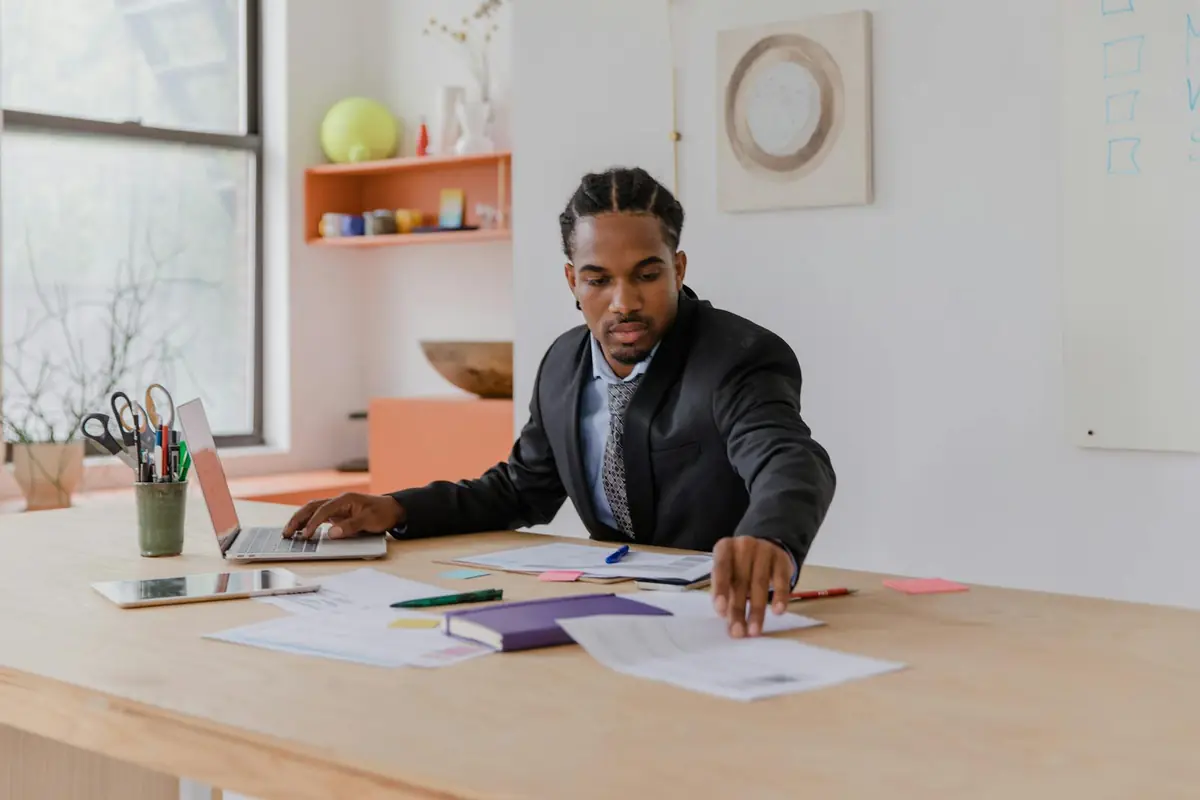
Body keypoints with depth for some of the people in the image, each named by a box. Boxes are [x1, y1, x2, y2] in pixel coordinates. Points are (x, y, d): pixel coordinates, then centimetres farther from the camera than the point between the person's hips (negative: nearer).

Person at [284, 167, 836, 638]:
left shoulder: (741, 360, -17)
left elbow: (793, 464, -36)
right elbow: (521, 489, 16)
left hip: (726, 618, -5)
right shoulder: (563, 365, 3)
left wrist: (768, 542, -60)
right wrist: (397, 510, 1)